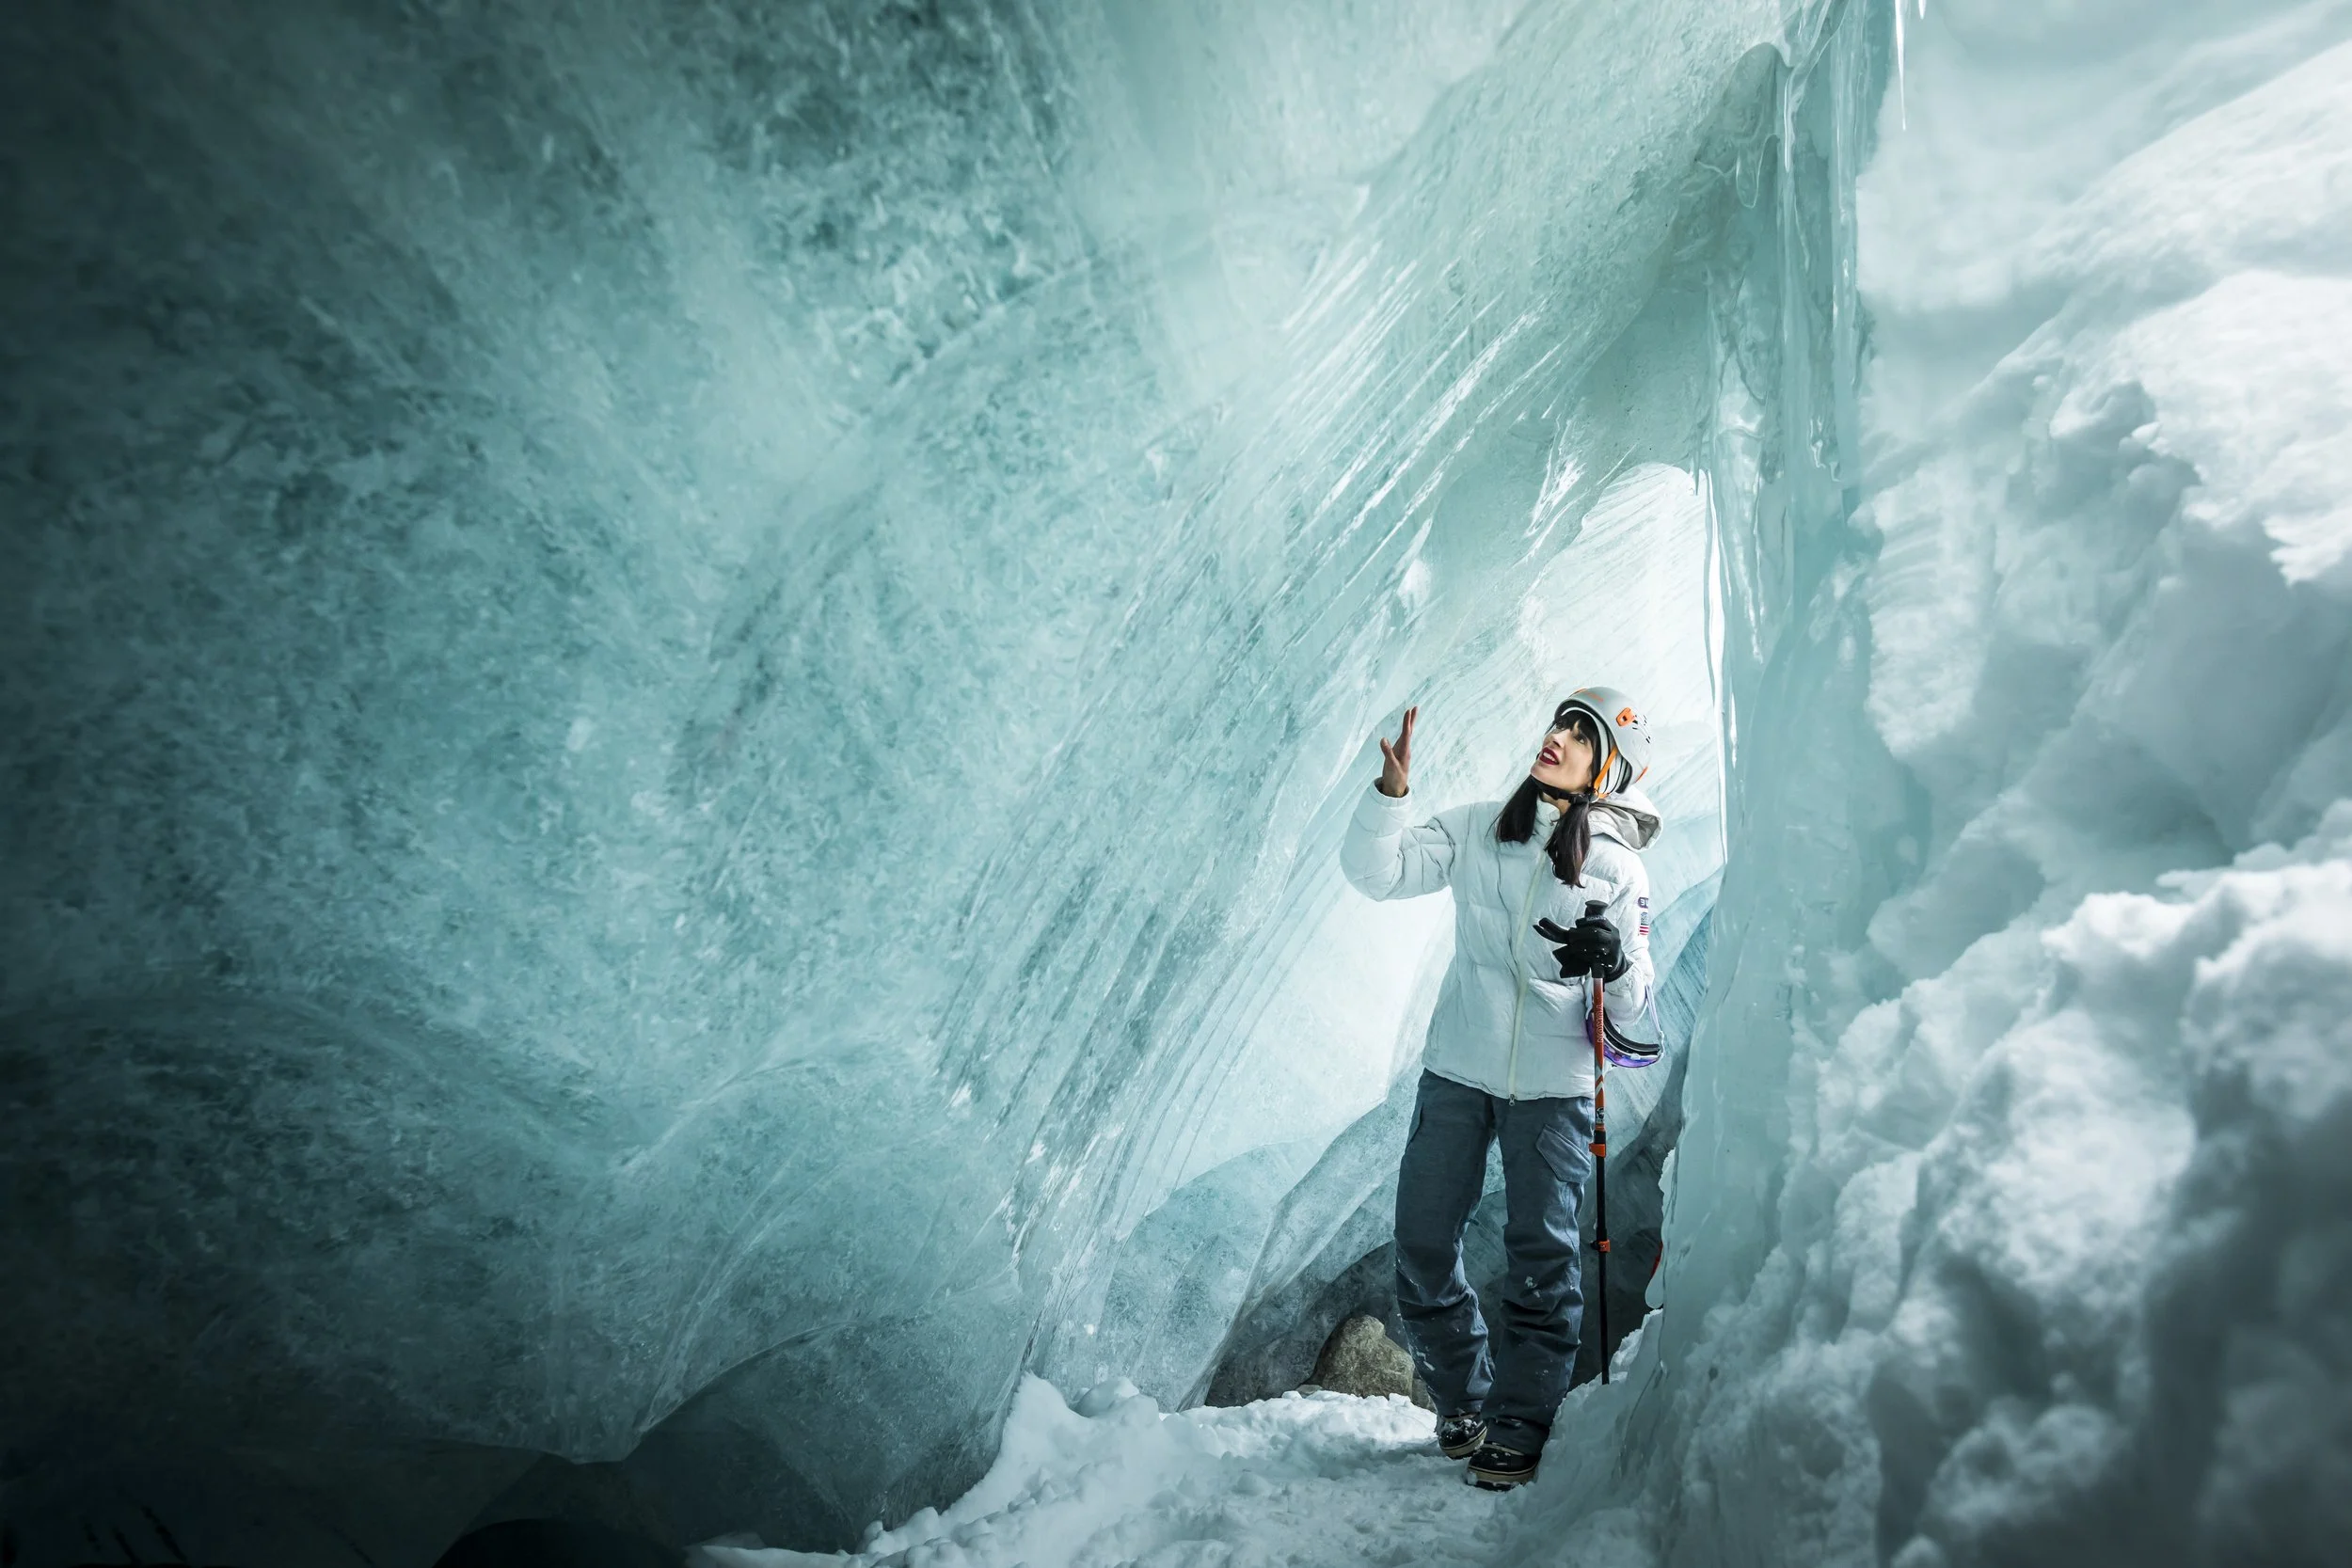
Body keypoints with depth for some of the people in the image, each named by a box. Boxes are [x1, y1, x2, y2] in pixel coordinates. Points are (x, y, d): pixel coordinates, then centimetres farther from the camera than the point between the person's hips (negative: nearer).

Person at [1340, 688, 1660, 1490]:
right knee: (1421, 1249, 7)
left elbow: (1632, 1002, -2)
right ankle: (1465, 1400, 27)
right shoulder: (1479, 827, 3)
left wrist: (1615, 964, -24)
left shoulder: (1618, 869, -2)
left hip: (1555, 1085, -2)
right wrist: (1392, 787, -18)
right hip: (1456, 1069, 3)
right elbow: (1377, 871, -4)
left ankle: (1519, 1426, 18)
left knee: (1540, 1258, 1)